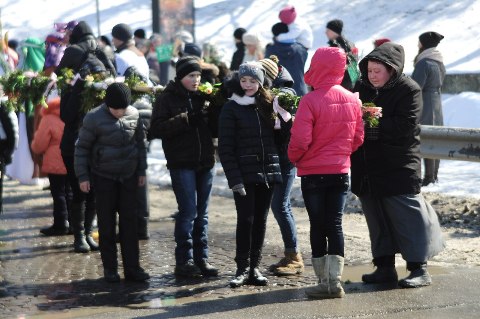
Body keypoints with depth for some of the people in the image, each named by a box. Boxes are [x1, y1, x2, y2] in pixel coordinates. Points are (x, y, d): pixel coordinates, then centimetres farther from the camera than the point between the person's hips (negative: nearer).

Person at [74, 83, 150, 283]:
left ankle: (132, 267, 8)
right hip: (104, 177, -3)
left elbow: (140, 142, 12)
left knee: (129, 222, 3)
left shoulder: (134, 114, -1)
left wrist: (141, 171, 12)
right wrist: (82, 176, -7)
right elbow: (81, 148, -5)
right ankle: (110, 268, 11)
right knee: (107, 224, 3)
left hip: (128, 176, 3)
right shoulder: (94, 118, -12)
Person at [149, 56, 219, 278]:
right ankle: (184, 261, -1)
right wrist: (184, 119, -19)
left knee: (202, 213, 9)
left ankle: (201, 258, 16)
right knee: (188, 211, -9)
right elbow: (156, 129, -13)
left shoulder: (203, 97, 12)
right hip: (181, 163, -5)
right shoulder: (167, 98, -2)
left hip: (205, 162, 5)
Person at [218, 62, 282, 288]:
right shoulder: (231, 108, -2)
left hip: (268, 172, 4)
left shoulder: (266, 105, 12)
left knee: (260, 220, 7)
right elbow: (225, 148, -7)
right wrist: (234, 180, -14)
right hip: (244, 174, -4)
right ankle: (242, 269, 1)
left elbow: (277, 138, 17)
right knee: (245, 220, -6)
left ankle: (254, 267, 14)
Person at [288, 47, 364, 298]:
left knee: (318, 226, 5)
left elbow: (300, 140, -18)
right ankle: (334, 281, 3)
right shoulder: (353, 100, 1)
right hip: (341, 171, 4)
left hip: (313, 173, -4)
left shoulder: (310, 101, -16)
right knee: (335, 225, 8)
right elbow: (358, 138, 6)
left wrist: (294, 157, 2)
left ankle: (324, 282, 9)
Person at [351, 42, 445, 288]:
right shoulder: (364, 88, 9)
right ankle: (385, 267, 19)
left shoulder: (408, 90, -9)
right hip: (367, 167, 7)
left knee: (406, 213, -6)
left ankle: (418, 269, 0)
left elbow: (406, 126, -18)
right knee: (376, 215, 10)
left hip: (399, 167, -6)